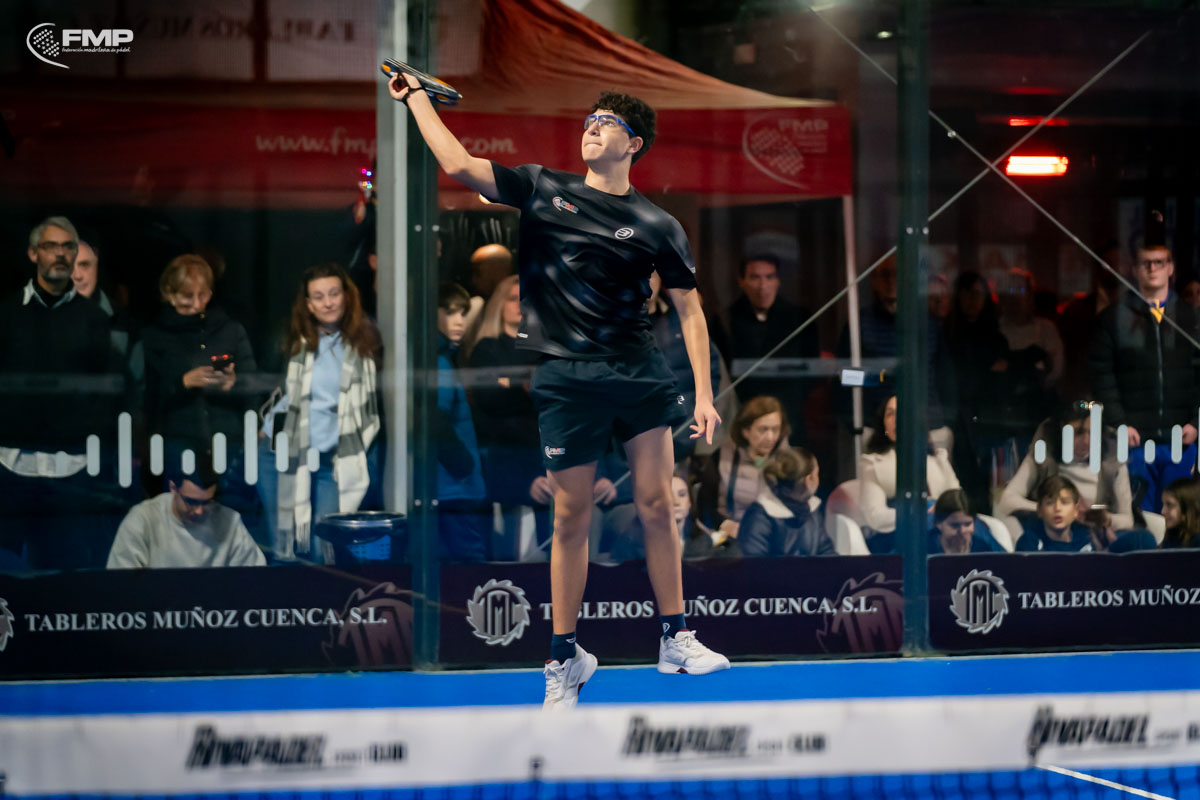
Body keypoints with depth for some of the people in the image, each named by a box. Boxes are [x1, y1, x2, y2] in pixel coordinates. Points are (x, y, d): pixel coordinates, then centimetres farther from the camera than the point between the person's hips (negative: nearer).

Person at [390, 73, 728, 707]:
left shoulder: (656, 226, 4)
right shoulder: (543, 190, 7)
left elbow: (690, 310, 6)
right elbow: (457, 164, 2)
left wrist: (704, 395, 0)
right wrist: (416, 96, 4)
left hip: (639, 370, 0)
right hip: (565, 378, 0)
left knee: (655, 504, -2)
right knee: (571, 517, 3)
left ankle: (675, 641, 10)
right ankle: (565, 656, 12)